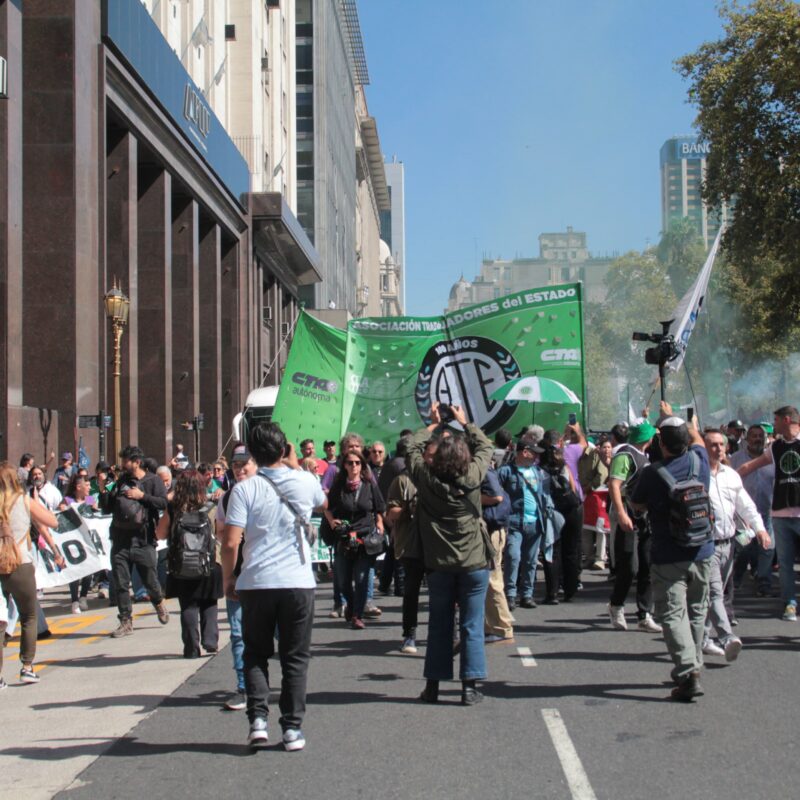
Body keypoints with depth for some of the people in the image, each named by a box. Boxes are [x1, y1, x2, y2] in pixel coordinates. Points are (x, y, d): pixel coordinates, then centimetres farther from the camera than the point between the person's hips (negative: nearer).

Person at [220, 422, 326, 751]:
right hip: (298, 582, 1)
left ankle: (257, 720, 3)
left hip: (256, 582, -1)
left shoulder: (244, 489, -6)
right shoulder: (305, 482, 0)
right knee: (295, 658, 10)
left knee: (256, 655, 14)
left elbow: (231, 542, -11)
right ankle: (292, 729, 9)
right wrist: (295, 466, 24)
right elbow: (323, 502, 25)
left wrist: (228, 579, 4)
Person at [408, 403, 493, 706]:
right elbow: (485, 447, 8)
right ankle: (469, 686, 3)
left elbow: (414, 449, 10)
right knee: (472, 626, 4)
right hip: (474, 563, -1)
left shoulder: (426, 479, -7)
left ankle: (432, 686, 14)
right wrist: (465, 423, 18)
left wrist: (432, 424, 20)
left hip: (439, 564, 2)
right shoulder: (472, 478, -10)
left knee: (439, 624, 10)